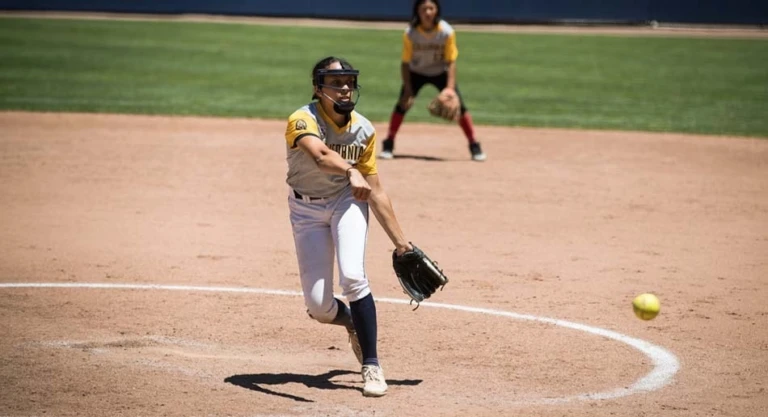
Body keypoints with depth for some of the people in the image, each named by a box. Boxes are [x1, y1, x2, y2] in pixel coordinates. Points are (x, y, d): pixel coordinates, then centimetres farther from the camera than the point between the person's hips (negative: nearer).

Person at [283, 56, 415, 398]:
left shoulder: (363, 130, -10)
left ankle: (371, 366, -11)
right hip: (306, 209, -2)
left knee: (352, 276, -23)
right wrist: (351, 172, -67)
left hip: (347, 201, 2)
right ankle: (352, 322, 32)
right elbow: (320, 156, -47)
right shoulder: (303, 121, -24)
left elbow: (375, 191, -3)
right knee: (318, 305, -6)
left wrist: (399, 241, -3)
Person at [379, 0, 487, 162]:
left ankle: (474, 145, 2)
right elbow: (405, 63, -16)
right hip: (416, 72, 0)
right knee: (402, 104, -13)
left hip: (441, 73, 0)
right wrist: (408, 90, -22)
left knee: (459, 106, -10)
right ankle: (389, 144, 2)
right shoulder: (410, 33, -24)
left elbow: (451, 61, -19)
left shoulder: (447, 32, -25)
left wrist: (450, 87, -28)